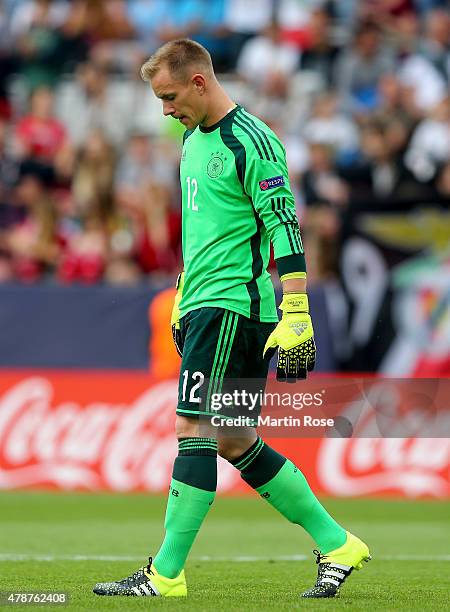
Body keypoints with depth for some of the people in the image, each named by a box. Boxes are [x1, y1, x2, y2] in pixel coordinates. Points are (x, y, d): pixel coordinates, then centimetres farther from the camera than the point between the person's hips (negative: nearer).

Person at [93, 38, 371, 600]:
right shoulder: (193, 139, 16)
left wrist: (296, 316, -22)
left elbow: (285, 231, -17)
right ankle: (336, 545, 17)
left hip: (233, 305, -10)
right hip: (206, 302, 10)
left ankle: (165, 574, -9)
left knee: (194, 429, -11)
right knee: (234, 442, 10)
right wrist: (182, 299, 28)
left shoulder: (250, 143, -13)